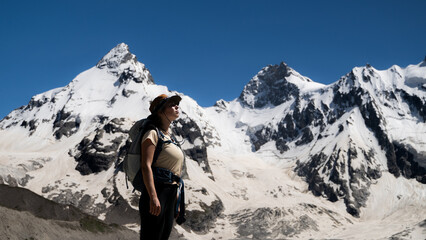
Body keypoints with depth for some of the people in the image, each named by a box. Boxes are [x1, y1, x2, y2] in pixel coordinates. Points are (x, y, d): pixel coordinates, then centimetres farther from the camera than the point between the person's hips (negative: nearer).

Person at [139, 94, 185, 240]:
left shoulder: (170, 137, 20)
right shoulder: (153, 133, -6)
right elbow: (146, 166, -17)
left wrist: (177, 201, 21)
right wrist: (153, 197, -26)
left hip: (171, 194, 9)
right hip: (157, 191, -8)